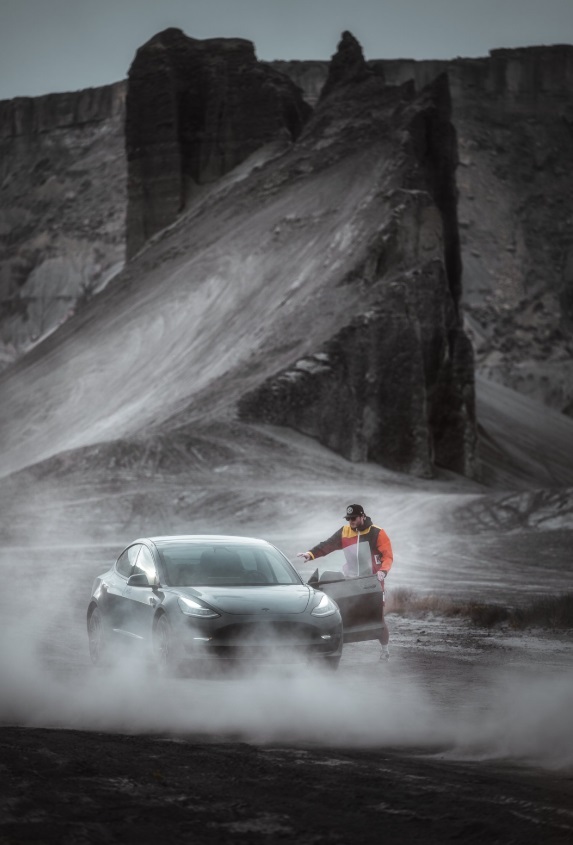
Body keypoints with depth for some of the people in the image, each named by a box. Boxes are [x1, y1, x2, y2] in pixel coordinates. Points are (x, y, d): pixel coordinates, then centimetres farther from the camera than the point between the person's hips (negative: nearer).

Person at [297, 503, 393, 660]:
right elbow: (327, 545, -6)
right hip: (350, 583, 3)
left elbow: (388, 556, -11)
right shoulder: (344, 532, 1)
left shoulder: (377, 533, -9)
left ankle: (384, 648, 21)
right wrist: (311, 554, -22)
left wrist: (383, 571, -29)